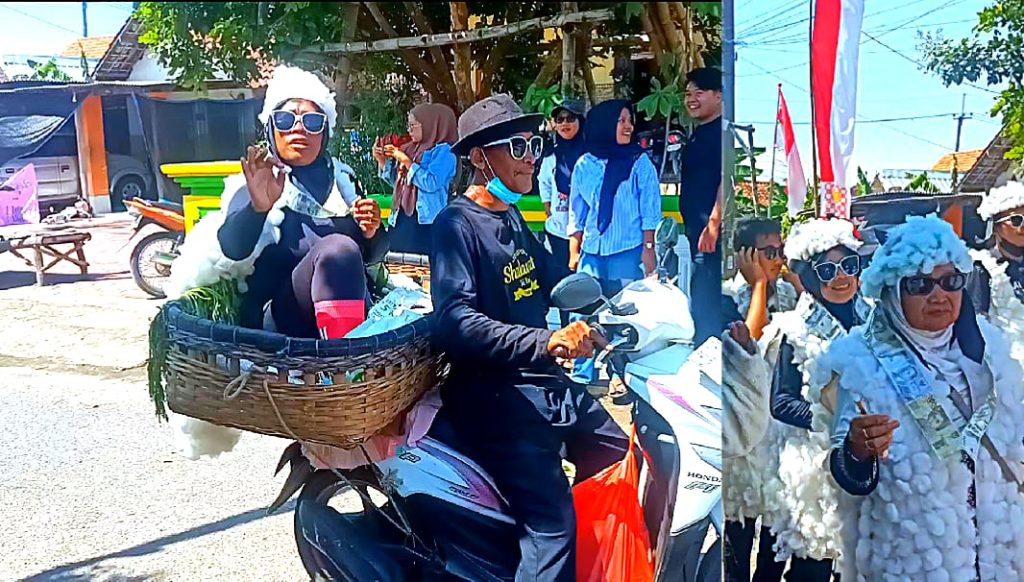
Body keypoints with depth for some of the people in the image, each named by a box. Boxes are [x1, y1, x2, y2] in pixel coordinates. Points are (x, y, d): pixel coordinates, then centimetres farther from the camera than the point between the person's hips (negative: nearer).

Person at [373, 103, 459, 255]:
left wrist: (406, 161, -12)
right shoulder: (411, 149, 16)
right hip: (400, 219, 8)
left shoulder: (443, 151, -7)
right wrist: (382, 161, 10)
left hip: (424, 221, -8)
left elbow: (431, 183, -21)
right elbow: (397, 181, 25)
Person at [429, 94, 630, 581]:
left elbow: (556, 278, 27)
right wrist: (545, 343, -36)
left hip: (547, 382, 9)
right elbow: (456, 321, -26)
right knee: (552, 521, -20)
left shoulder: (512, 218, 16)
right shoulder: (457, 223, -12)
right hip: (495, 395, -9)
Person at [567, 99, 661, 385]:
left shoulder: (640, 163, 2)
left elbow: (650, 210, 0)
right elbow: (576, 212, 13)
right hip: (591, 252, 3)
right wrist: (574, 251, 10)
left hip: (628, 251, -2)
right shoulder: (585, 165, 9)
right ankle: (582, 377, 12)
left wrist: (649, 248, -6)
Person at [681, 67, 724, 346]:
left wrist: (713, 224, -26)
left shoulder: (722, 131, -11)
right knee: (699, 299, 16)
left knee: (705, 301, -10)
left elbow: (727, 179, -21)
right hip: (696, 228, 11)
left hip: (711, 232, -11)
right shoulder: (699, 133, 19)